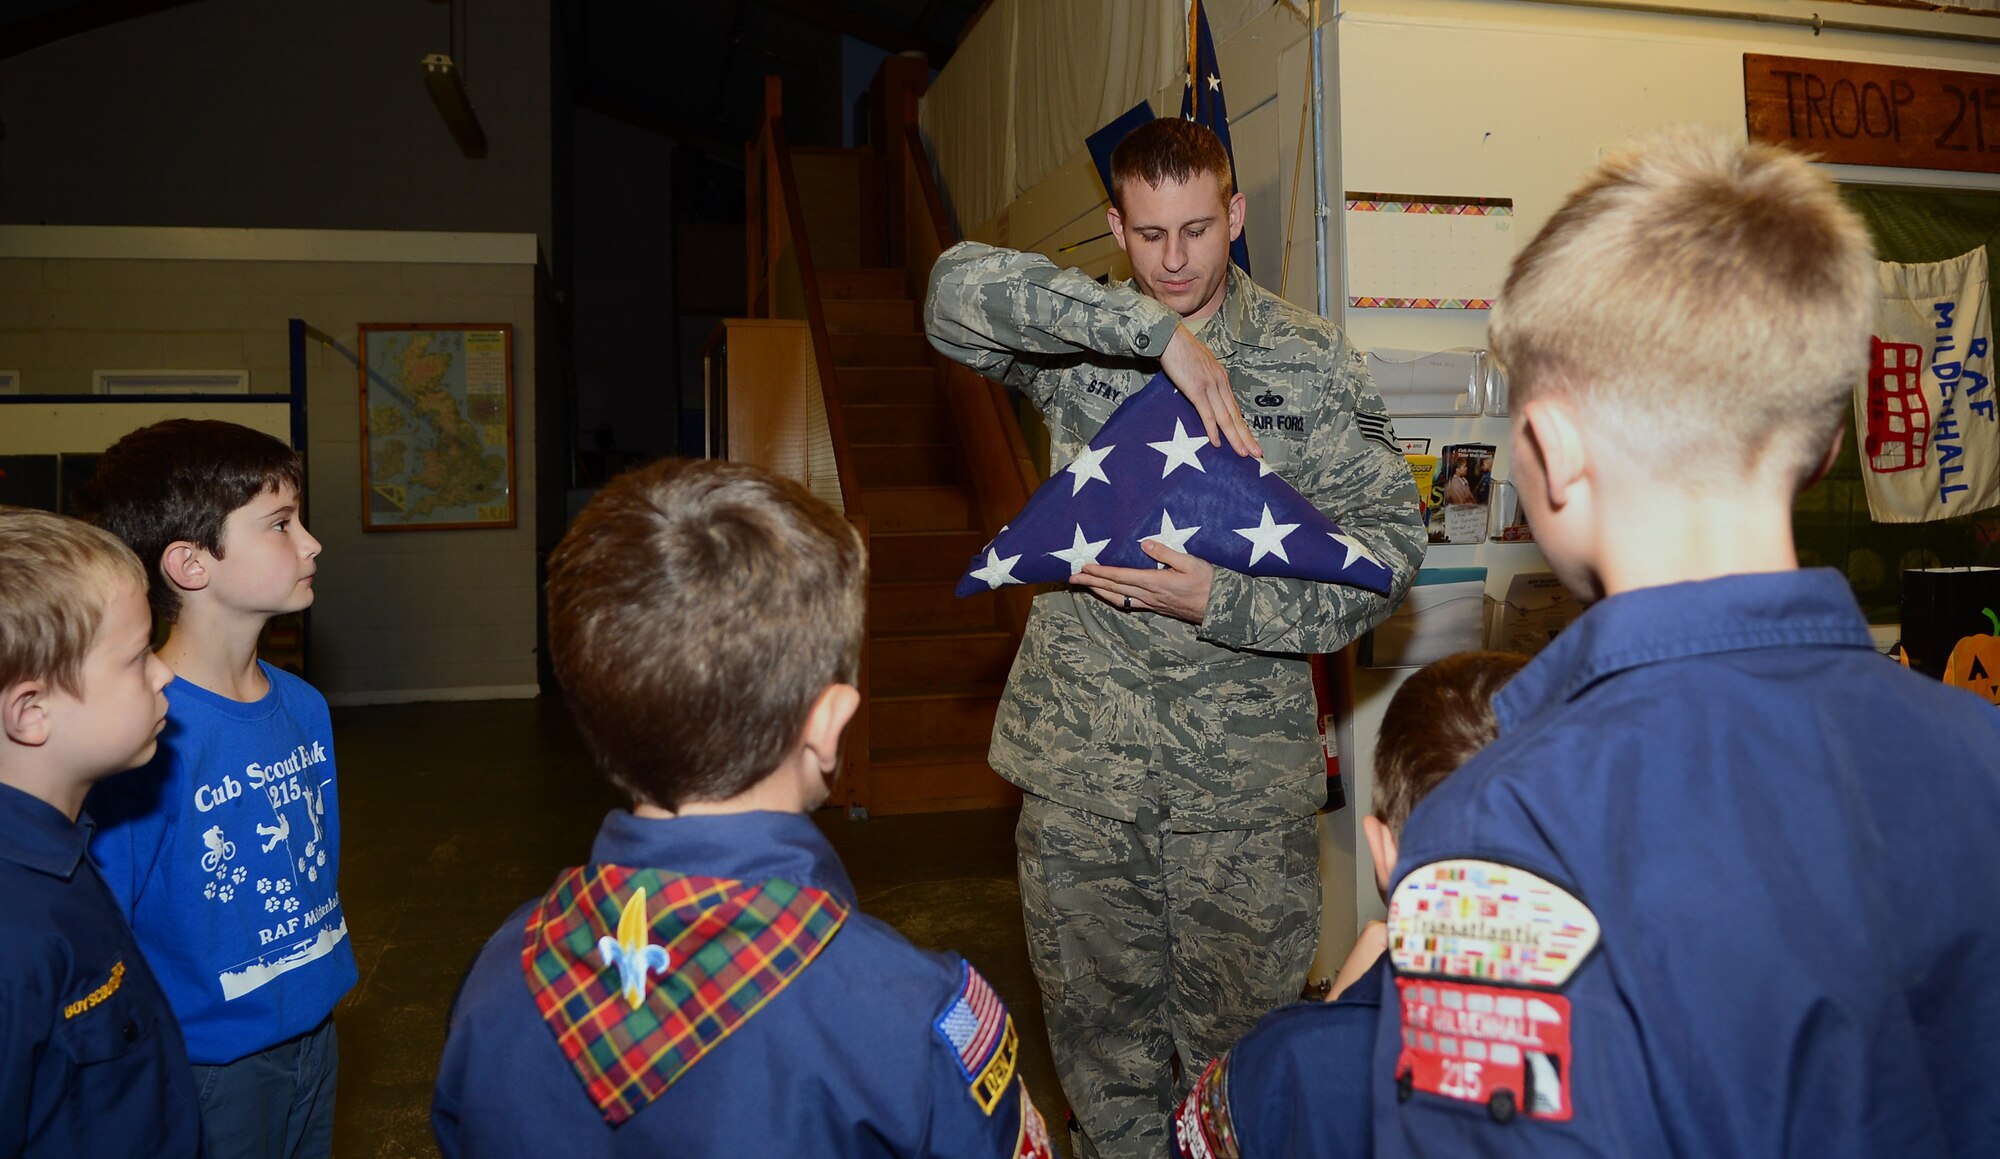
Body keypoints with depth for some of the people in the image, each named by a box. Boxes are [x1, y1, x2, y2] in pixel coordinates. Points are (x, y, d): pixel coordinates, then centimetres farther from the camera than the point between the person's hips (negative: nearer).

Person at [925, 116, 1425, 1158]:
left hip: (1243, 754, -1)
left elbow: (1388, 538, -4)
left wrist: (1219, 601, -18)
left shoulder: (1309, 359, 1)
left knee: (1244, 1013, 9)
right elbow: (960, 290, -18)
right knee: (1095, 1012, 13)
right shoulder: (1082, 340, 2)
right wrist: (1159, 333, -24)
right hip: (1081, 748, 1)